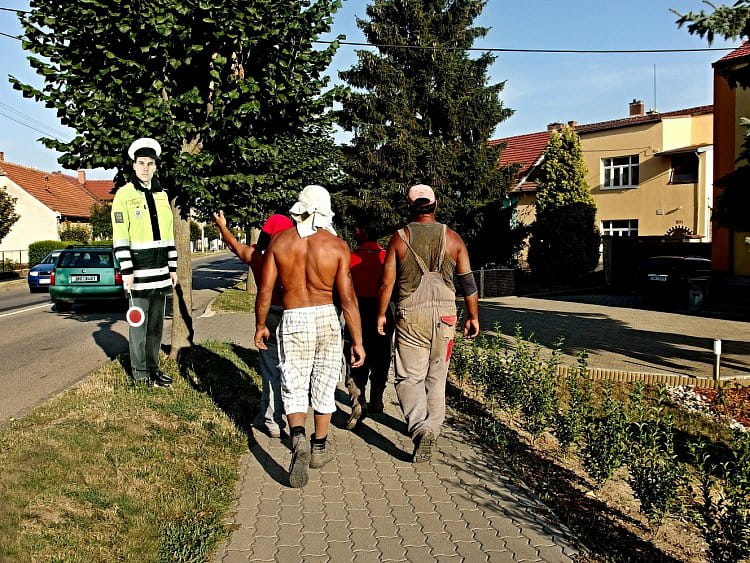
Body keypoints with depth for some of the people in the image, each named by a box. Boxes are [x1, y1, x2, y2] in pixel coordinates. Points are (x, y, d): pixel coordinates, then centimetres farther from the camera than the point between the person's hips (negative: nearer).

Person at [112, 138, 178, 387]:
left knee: (156, 323, 12)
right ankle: (140, 373, 12)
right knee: (139, 324, 1)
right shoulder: (124, 194, -6)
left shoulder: (162, 195, 13)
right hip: (138, 270, -6)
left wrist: (172, 267, 13)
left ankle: (153, 367, 24)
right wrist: (126, 271, -15)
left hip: (160, 270, 6)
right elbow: (120, 238, -10)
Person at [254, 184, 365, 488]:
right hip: (327, 318, 1)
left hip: (293, 320, 0)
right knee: (324, 387, 15)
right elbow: (347, 297, -8)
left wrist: (260, 325, 14)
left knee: (293, 388, 8)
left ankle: (299, 441, -16)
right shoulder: (336, 245, -7)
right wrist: (357, 340, -3)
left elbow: (265, 289, 0)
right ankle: (319, 448, 29)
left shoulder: (279, 241, -3)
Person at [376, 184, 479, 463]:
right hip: (444, 314, 2)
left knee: (409, 377, 4)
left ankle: (420, 426, -16)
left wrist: (381, 314, 9)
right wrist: (473, 317, 13)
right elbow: (468, 282, 3)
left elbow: (387, 282, -3)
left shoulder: (400, 238, -4)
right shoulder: (452, 238, 1)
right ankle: (433, 426, 21)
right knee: (436, 377, 15)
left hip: (410, 315, -2)